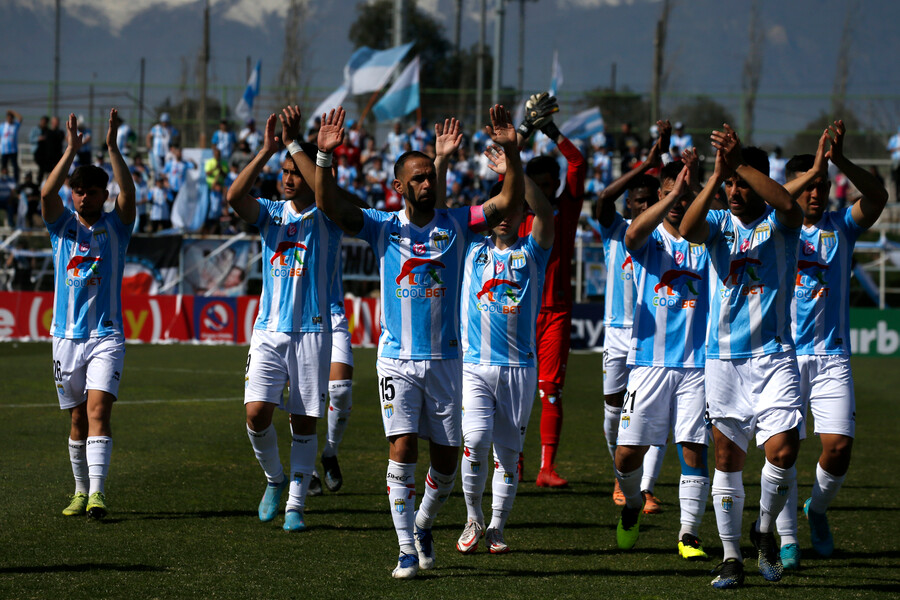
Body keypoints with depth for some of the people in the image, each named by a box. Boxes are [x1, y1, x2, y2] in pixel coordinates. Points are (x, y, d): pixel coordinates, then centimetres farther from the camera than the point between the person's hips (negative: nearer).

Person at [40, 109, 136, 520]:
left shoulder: (115, 227, 3)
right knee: (78, 419, 9)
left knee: (98, 410, -17)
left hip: (106, 335, -3)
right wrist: (71, 151, -19)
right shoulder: (62, 225, 7)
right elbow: (47, 193, -11)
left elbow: (129, 193, -15)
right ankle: (81, 491, 21)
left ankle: (97, 493, -25)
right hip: (67, 334, 3)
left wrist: (112, 146, -21)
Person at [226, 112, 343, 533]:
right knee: (256, 413, -11)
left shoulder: (327, 218, 0)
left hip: (312, 332, -2)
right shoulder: (271, 214, 8)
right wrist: (266, 152, -19)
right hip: (269, 329, 2)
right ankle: (274, 478, 15)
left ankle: (296, 505, 11)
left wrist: (300, 146, -25)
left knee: (304, 422, 1)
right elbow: (235, 197, -11)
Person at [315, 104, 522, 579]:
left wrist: (510, 151, -20)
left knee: (447, 457, 5)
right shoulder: (384, 227, 0)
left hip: (445, 359, 2)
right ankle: (407, 550, -9)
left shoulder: (456, 224, 3)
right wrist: (324, 156, -25)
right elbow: (331, 206, -11)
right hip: (398, 359, -2)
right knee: (403, 447, -13)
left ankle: (424, 523, 33)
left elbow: (507, 202, -7)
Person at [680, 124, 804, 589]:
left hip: (774, 354, -2)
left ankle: (765, 530, 12)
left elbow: (789, 206, -25)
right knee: (727, 459, 4)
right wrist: (717, 174, -29)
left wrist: (741, 163, -29)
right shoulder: (718, 223, 6)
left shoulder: (778, 222, 0)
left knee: (783, 451, -14)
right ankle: (731, 556, 13)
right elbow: (687, 229, -18)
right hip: (724, 358, 2)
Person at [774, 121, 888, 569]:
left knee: (839, 447, -6)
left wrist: (842, 162, -25)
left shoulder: (840, 227, 8)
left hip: (832, 356, 2)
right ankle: (787, 539, 5)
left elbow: (877, 198, -9)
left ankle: (817, 508, 23)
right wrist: (812, 170, -30)